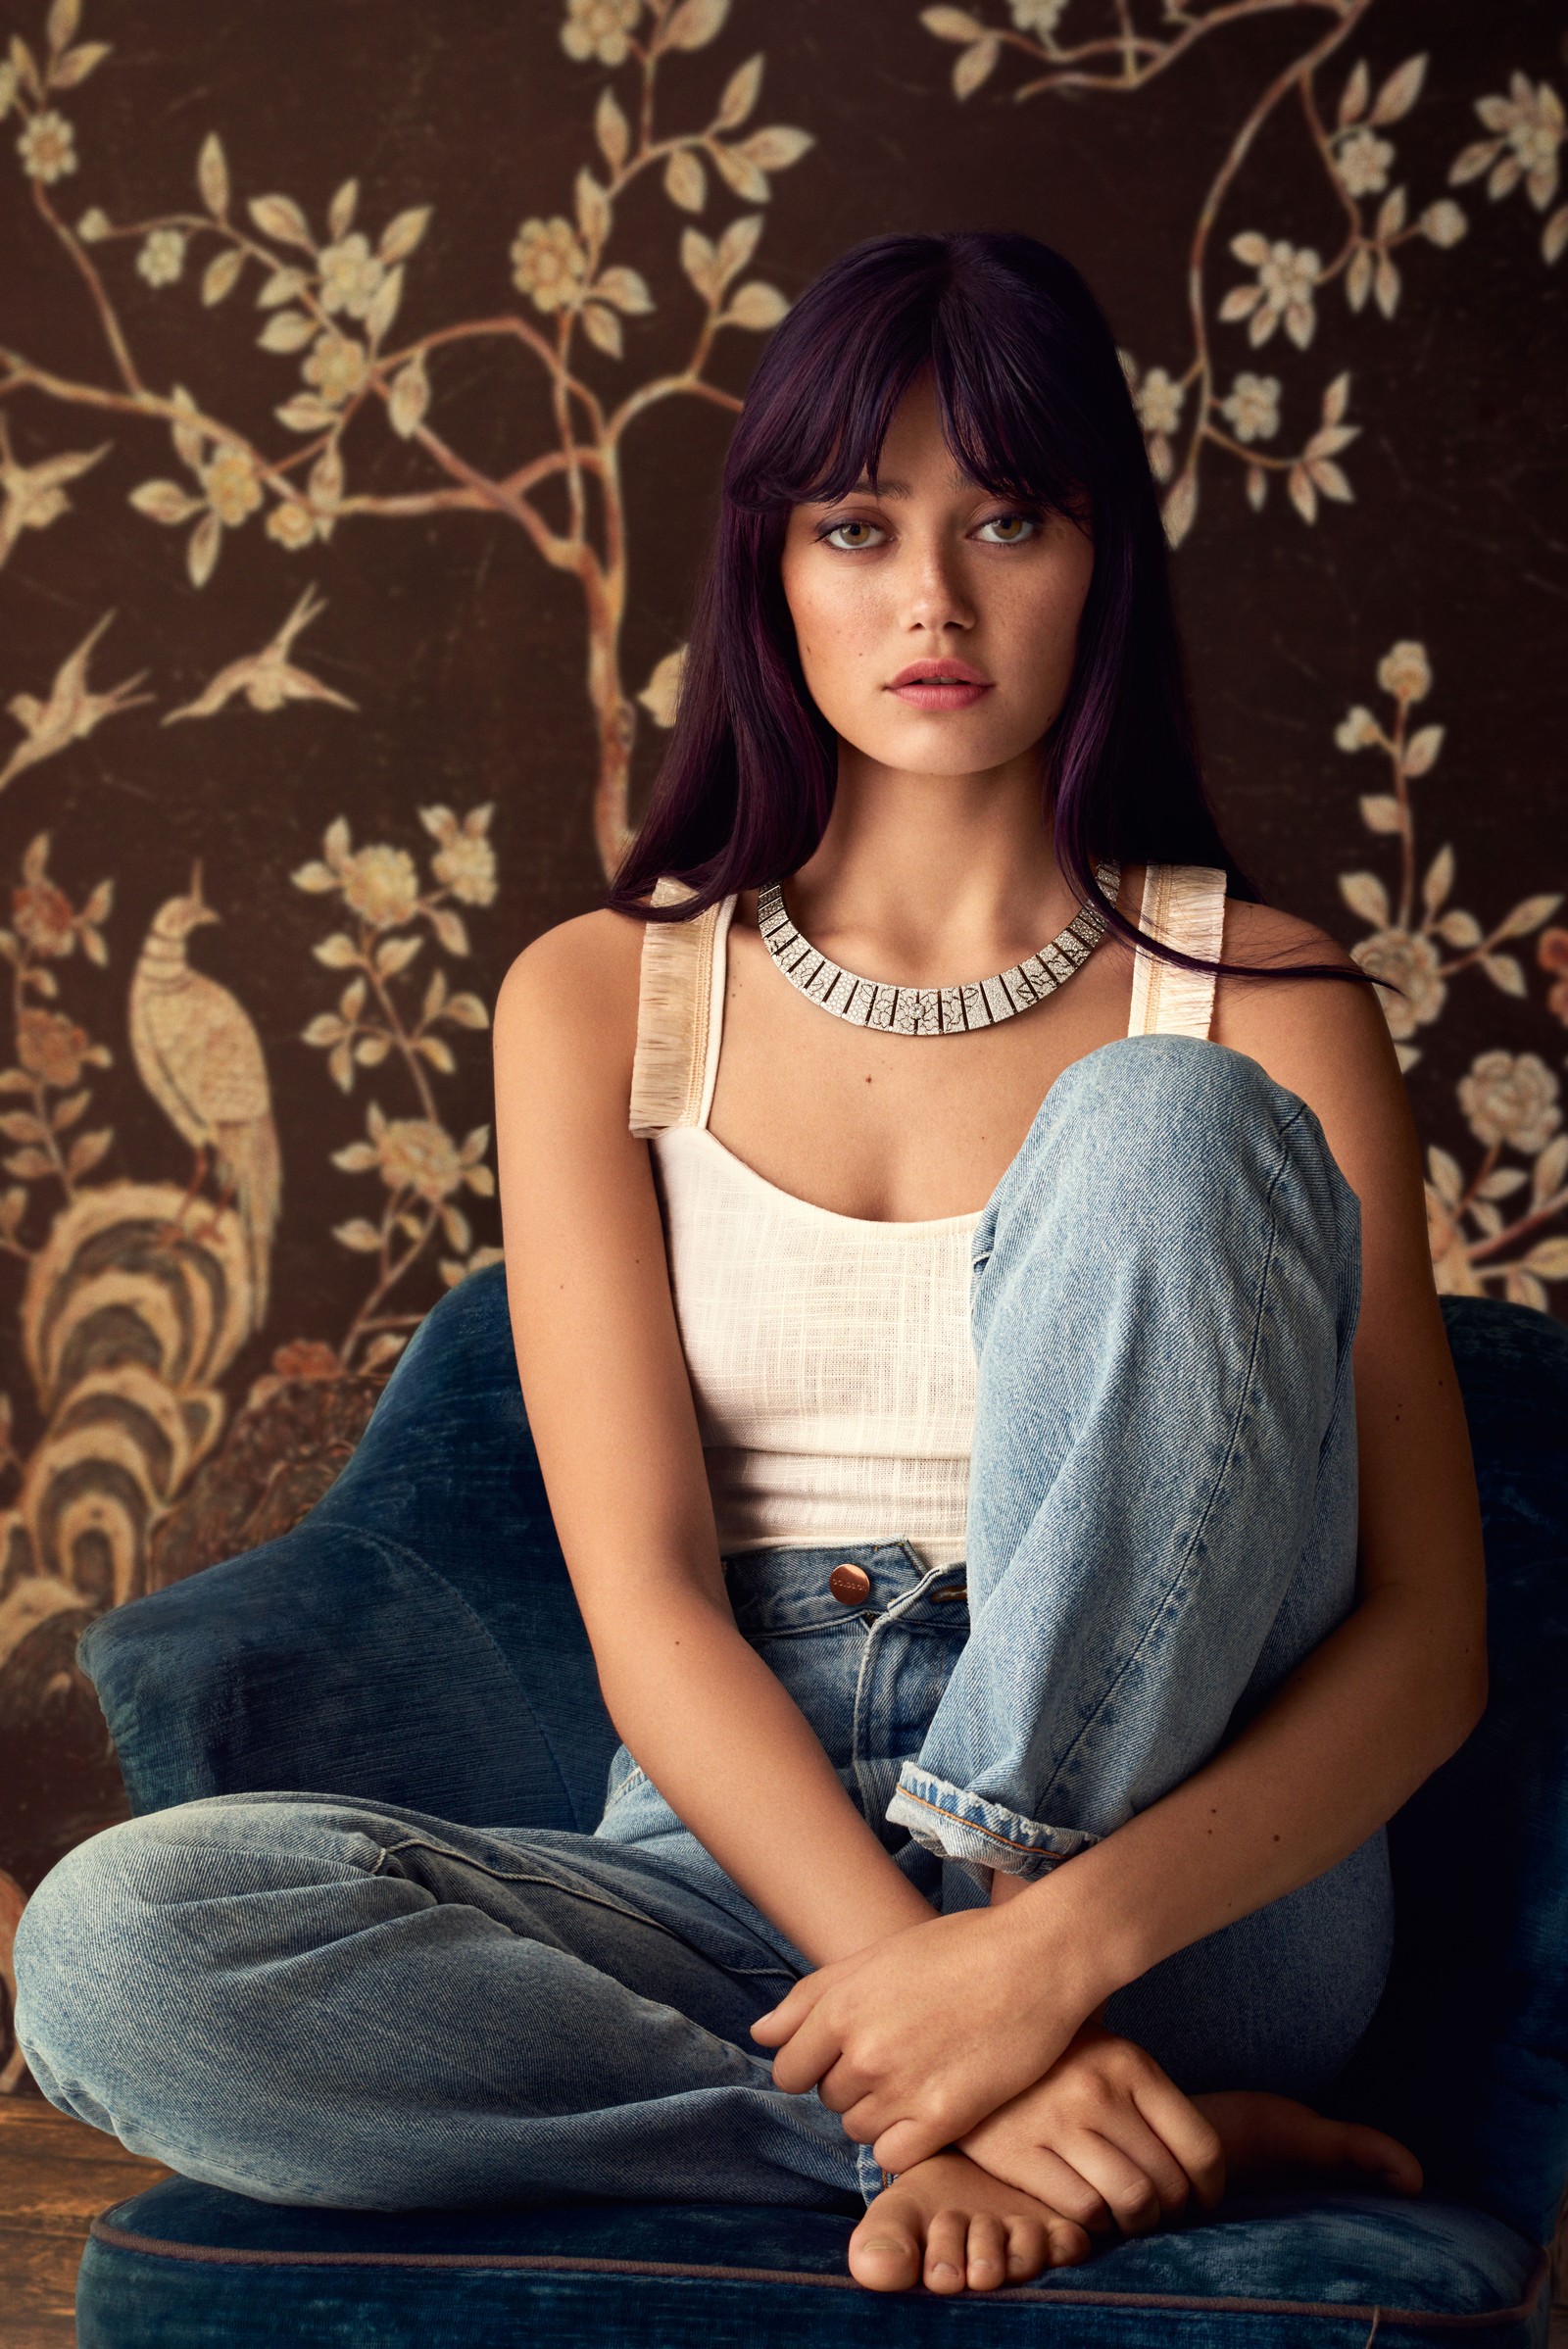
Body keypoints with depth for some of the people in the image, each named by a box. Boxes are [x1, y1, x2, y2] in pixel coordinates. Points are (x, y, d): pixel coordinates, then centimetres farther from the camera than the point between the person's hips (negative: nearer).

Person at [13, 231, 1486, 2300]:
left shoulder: (1258, 1007, 2)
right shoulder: (606, 1002, 7)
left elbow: (1426, 1639, -4)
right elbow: (643, 1599, -5)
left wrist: (1070, 1931, -24)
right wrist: (910, 1978, -23)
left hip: (1188, 1905, -1)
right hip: (749, 1877, 2)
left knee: (1162, 1123, -23)